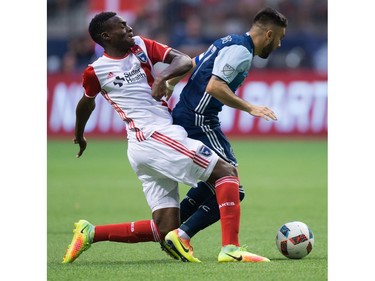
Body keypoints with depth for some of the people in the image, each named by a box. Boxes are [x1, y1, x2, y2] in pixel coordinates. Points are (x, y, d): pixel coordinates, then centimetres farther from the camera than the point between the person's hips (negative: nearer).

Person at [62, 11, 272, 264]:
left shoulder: (141, 46, 18)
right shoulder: (95, 72, 4)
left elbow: (185, 61, 9)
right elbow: (87, 103, 23)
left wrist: (163, 76, -11)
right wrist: (79, 136, 39)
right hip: (152, 136, -7)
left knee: (165, 231, 1)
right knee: (226, 172, -16)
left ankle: (90, 233, 8)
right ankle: (231, 248, -28)